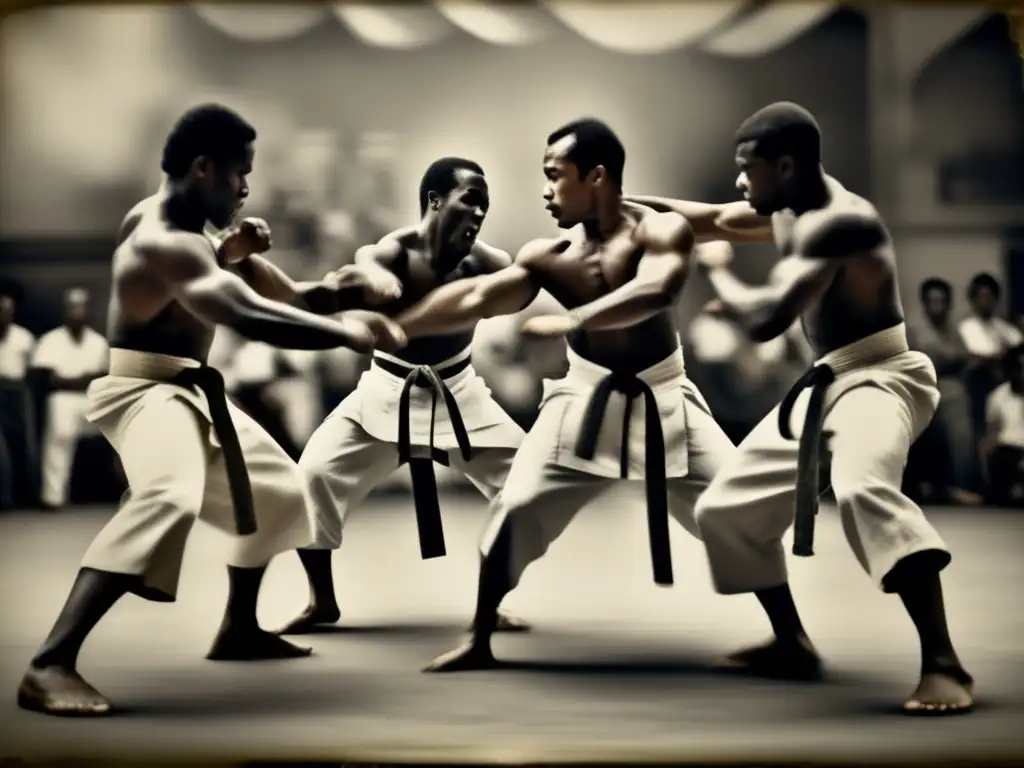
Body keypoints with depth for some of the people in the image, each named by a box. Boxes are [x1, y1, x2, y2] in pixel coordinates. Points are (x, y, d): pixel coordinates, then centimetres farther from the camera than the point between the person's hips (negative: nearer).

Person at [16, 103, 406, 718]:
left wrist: (231, 253, 3)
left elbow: (194, 273, 24)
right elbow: (250, 317, -40)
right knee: (169, 498, -39)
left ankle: (239, 630, 39)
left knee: (275, 488, 24)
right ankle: (51, 665, -42)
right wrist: (348, 332, -38)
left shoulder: (160, 215, 6)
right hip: (144, 391, -11)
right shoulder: (165, 242, -27)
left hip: (186, 390, 11)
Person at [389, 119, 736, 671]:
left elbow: (654, 292, -35)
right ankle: (478, 643, 8)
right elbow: (474, 299, -14)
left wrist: (570, 322, -44)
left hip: (662, 398, -2)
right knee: (517, 509, -7)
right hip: (586, 399, 2)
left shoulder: (661, 230, -14)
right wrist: (394, 325, -22)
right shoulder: (547, 257, -6)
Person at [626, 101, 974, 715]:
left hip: (880, 375, -10)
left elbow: (766, 320, -29)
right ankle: (795, 645, 26)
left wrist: (717, 270, -9)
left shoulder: (840, 221, -23)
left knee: (863, 487, -41)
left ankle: (943, 665, -39)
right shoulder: (793, 210, 9)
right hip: (825, 383, 10)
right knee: (727, 509, 13)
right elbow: (713, 220, 25)